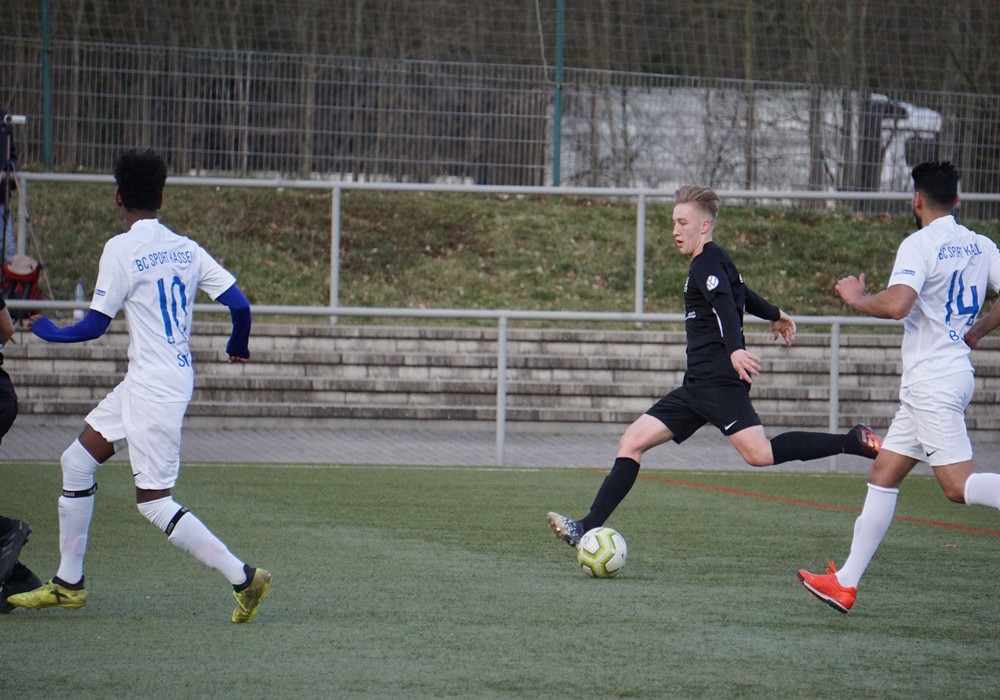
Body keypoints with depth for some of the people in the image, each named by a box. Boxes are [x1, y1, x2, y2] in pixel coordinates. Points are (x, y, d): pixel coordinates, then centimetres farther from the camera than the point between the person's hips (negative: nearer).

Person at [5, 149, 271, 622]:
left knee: (154, 502, -4)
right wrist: (238, 347, 24)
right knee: (77, 461, 15)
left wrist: (46, 330, 9)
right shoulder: (186, 249, 6)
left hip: (155, 385, -8)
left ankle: (243, 577, -8)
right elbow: (239, 303, 2)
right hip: (140, 386, 8)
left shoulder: (121, 249, -12)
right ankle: (68, 584, 22)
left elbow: (95, 326, -10)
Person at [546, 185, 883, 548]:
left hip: (720, 379, -10)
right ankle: (589, 528, 0)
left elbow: (726, 306, -26)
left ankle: (853, 441, -21)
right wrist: (774, 315, 59)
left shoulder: (709, 262, -7)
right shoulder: (708, 263, 22)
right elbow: (742, 294, 41)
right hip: (698, 385, 10)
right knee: (631, 443, 4)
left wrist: (735, 348, -43)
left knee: (759, 454, -26)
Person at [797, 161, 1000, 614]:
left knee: (959, 485, -12)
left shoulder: (919, 245, -13)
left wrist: (856, 297, -8)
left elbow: (896, 305, -26)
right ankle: (846, 584, 12)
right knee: (883, 474, 11)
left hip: (932, 382, -9)